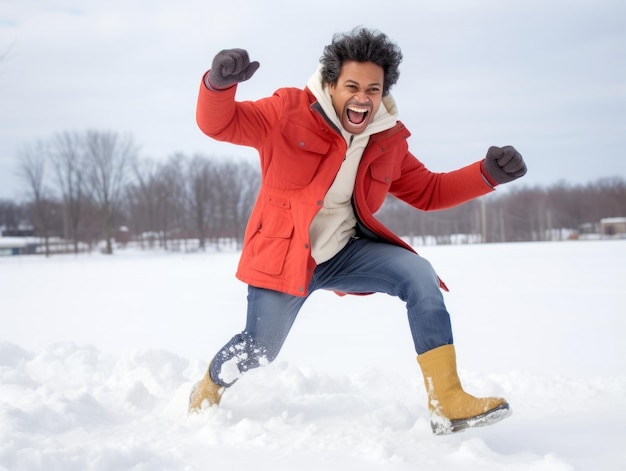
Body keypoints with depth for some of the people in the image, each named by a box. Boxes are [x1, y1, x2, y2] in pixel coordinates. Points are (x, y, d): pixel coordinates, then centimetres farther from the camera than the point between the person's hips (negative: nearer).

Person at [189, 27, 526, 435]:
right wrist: (219, 83, -41)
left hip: (345, 252, 4)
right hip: (283, 255, -4)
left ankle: (447, 402, -17)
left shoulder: (389, 140, 2)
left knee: (419, 275, -17)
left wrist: (488, 174, -3)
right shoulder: (290, 111, -12)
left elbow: (429, 191, 12)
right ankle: (207, 391, 37)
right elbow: (218, 123, -16)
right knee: (259, 351, 0)